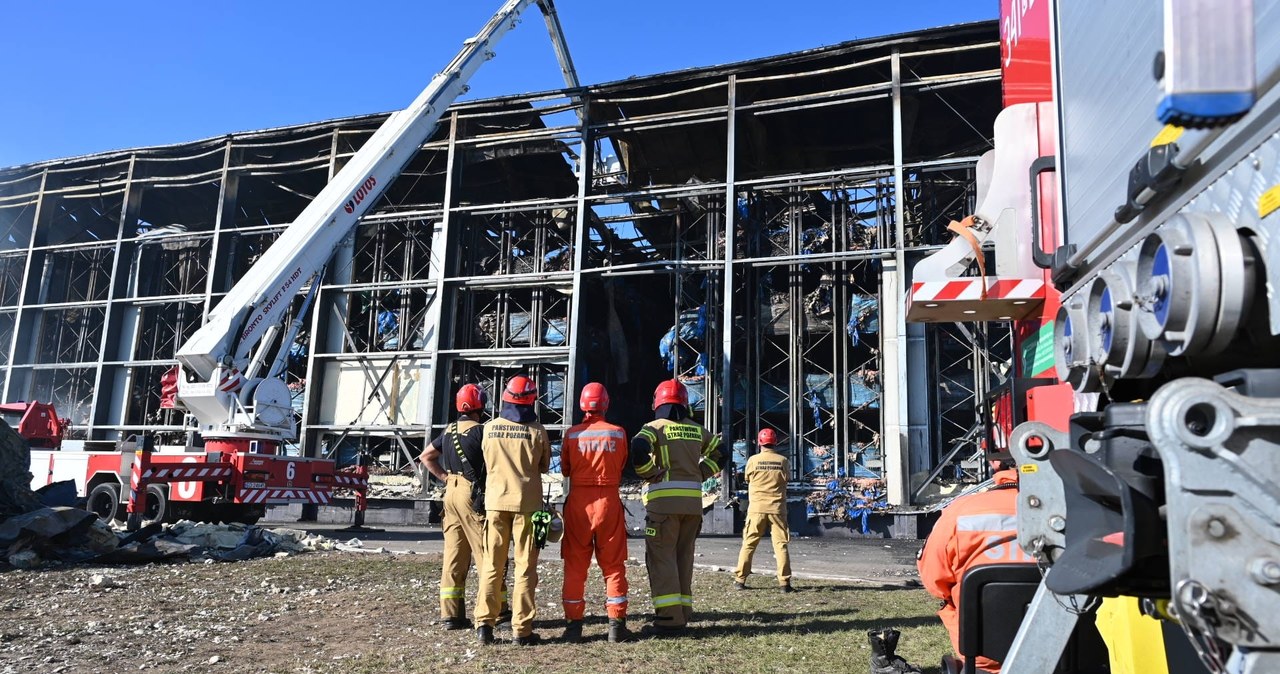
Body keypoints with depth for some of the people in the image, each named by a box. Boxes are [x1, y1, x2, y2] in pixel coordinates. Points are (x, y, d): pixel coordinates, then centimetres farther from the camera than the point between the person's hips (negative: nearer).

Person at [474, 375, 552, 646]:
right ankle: (522, 628, 6)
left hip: (495, 500, 2)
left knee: (492, 564, 12)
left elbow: (487, 461, 10)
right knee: (525, 567, 5)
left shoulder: (490, 428, -1)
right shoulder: (536, 431, -9)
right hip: (526, 502, -2)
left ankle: (484, 622, 9)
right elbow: (544, 466, 4)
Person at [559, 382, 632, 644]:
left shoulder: (572, 434, -5)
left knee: (575, 565, 10)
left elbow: (564, 469, 6)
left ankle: (574, 624, 11)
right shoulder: (618, 433, -4)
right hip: (609, 501, 0)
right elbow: (622, 467, 8)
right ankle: (616, 624, 12)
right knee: (613, 565, 10)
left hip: (578, 502, 0)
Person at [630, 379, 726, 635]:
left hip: (664, 501, -5)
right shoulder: (696, 429, 13)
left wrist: (648, 474, -8)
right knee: (683, 557, 14)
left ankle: (669, 617, -7)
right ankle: (683, 613, 18)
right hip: (693, 501, 5)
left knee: (661, 557, -2)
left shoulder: (655, 427, -2)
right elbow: (720, 452, 22)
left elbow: (639, 447, -21)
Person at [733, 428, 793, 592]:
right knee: (780, 544, 4)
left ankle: (740, 579, 9)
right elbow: (785, 479, 8)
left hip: (756, 508, 0)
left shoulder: (753, 460, -4)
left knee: (748, 544, 7)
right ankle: (784, 582, 1)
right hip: (777, 507, 0)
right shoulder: (783, 461, -2)